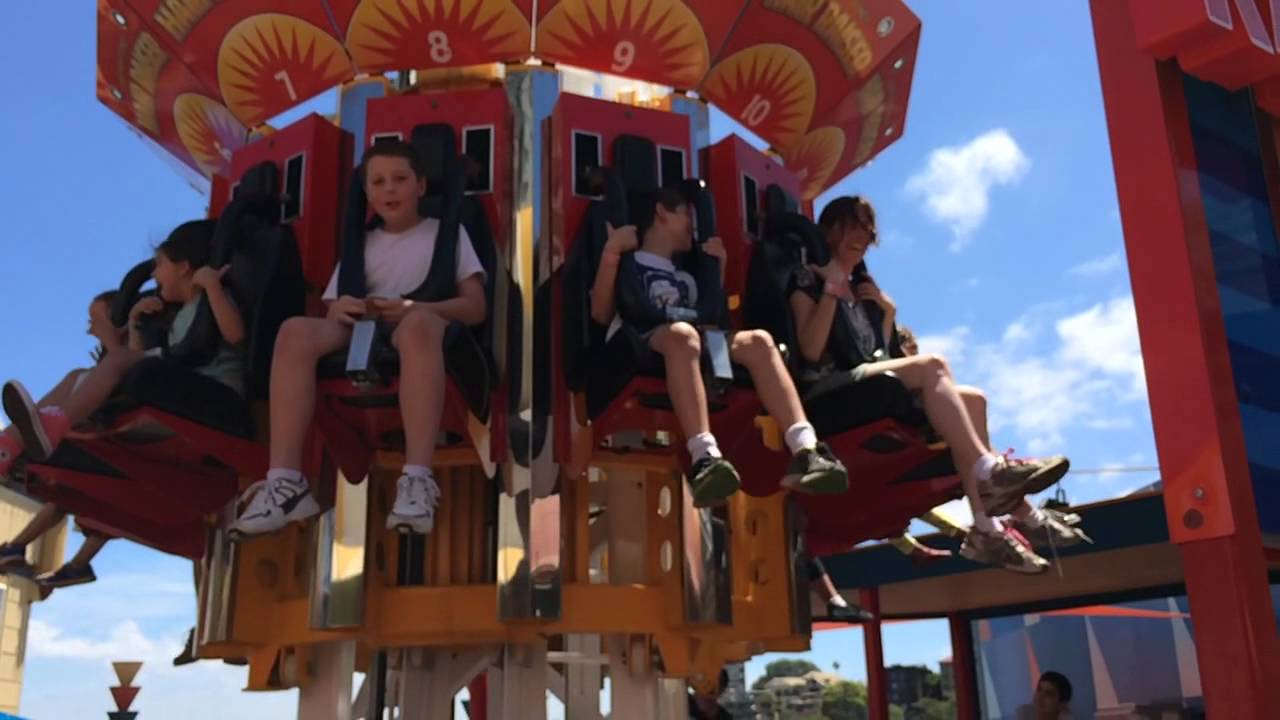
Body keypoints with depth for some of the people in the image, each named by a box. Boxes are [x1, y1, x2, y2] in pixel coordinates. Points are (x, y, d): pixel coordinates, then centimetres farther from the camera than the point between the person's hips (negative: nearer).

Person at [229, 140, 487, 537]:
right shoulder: (361, 244, 27)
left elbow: (475, 307, 6)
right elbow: (332, 315, 17)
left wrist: (411, 308, -12)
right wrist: (340, 310, -10)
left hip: (425, 330, -3)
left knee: (418, 322, -40)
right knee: (296, 331, -28)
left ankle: (418, 480, -49)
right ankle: (285, 482, -37)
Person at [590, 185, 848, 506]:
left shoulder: (686, 277, 35)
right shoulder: (626, 262, 18)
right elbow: (601, 315, 3)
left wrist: (719, 265, 24)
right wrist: (610, 253, -7)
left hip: (700, 357, 5)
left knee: (758, 341, -21)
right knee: (682, 333, -38)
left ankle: (805, 451, -39)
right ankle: (705, 457, -55)